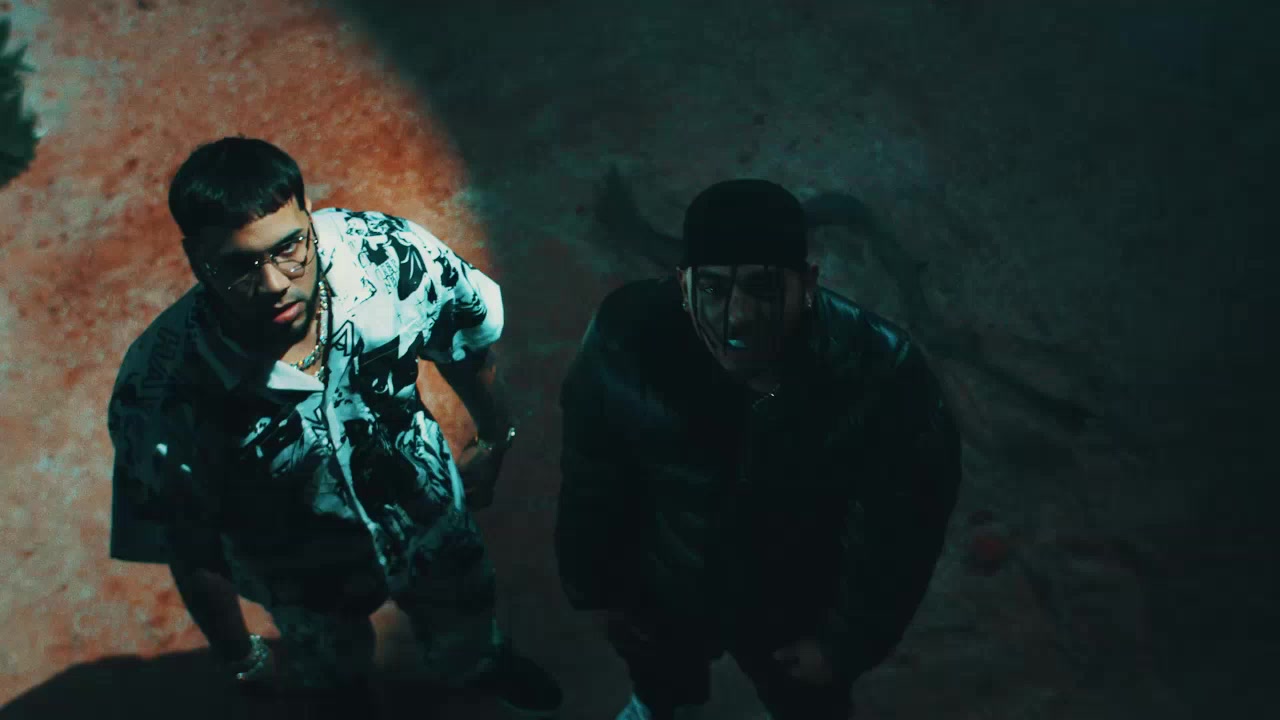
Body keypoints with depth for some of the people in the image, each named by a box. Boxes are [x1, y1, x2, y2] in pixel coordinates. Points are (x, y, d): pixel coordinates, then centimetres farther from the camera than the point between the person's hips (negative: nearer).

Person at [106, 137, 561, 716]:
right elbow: (193, 554, -20)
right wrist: (243, 664, -5)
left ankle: (477, 667, 71)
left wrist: (495, 440, 6)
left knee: (465, 626, 34)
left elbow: (469, 344, -11)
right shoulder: (157, 393, -38)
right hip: (309, 579, -2)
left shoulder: (390, 255, -34)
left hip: (433, 518, 2)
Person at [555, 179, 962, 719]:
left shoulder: (881, 375, -36)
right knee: (657, 665, 36)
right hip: (661, 587, 2)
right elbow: (591, 477, -12)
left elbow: (896, 530, -19)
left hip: (796, 609, -1)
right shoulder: (627, 338, -32)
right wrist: (597, 587, 0)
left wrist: (847, 640, -9)